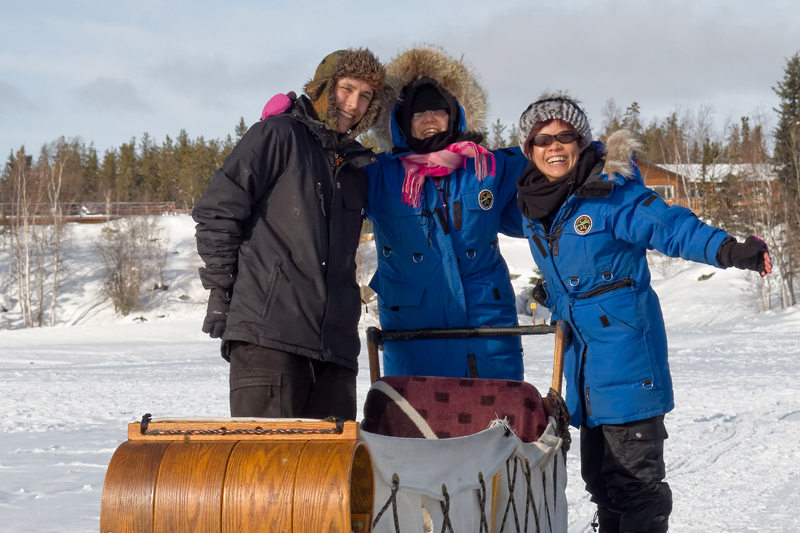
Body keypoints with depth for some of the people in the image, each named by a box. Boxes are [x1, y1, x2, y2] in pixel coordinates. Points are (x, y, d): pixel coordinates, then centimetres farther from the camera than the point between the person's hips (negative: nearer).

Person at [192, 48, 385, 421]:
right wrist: (225, 292, -3)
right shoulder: (279, 135, 2)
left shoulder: (357, 165, 22)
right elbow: (216, 211, -2)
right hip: (266, 333, -7)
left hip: (334, 346, 7)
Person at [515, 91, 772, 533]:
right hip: (580, 352, 8)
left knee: (634, 474, -7)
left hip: (626, 348, -7)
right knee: (599, 473, 17)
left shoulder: (611, 193, -14)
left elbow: (670, 226, -23)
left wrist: (729, 251, -37)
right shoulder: (533, 205, 7)